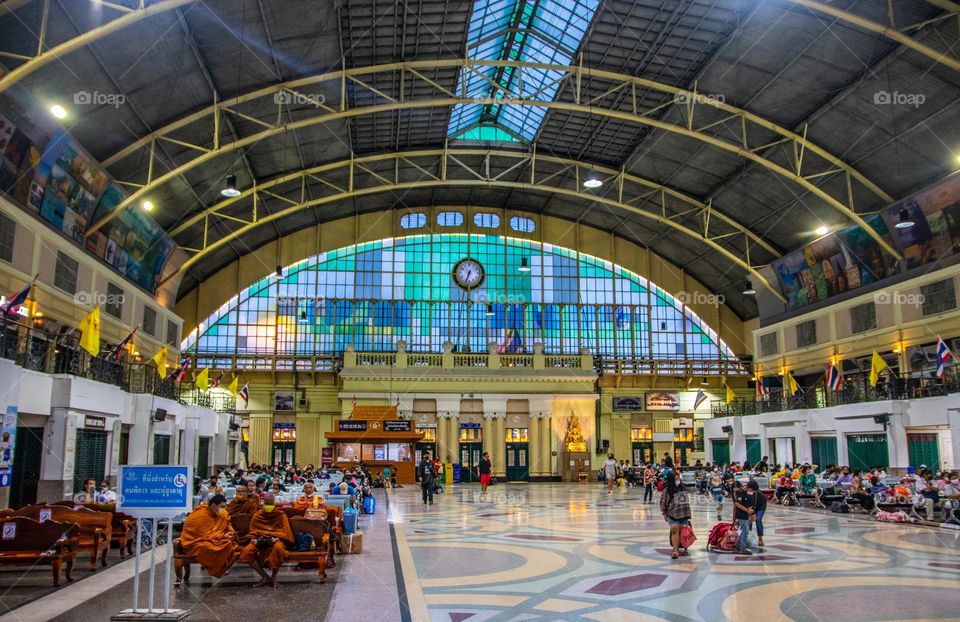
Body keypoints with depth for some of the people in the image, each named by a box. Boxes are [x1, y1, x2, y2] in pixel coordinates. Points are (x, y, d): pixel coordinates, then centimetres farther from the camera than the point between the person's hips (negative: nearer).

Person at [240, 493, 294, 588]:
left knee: (278, 548, -40)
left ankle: (273, 578, -19)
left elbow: (284, 532, 2)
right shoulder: (257, 516, 16)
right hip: (259, 541, 3)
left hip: (275, 540, -3)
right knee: (246, 552, -29)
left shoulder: (281, 515, 9)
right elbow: (252, 532, 13)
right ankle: (265, 577, -15)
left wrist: (276, 538, -19)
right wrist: (253, 539, -10)